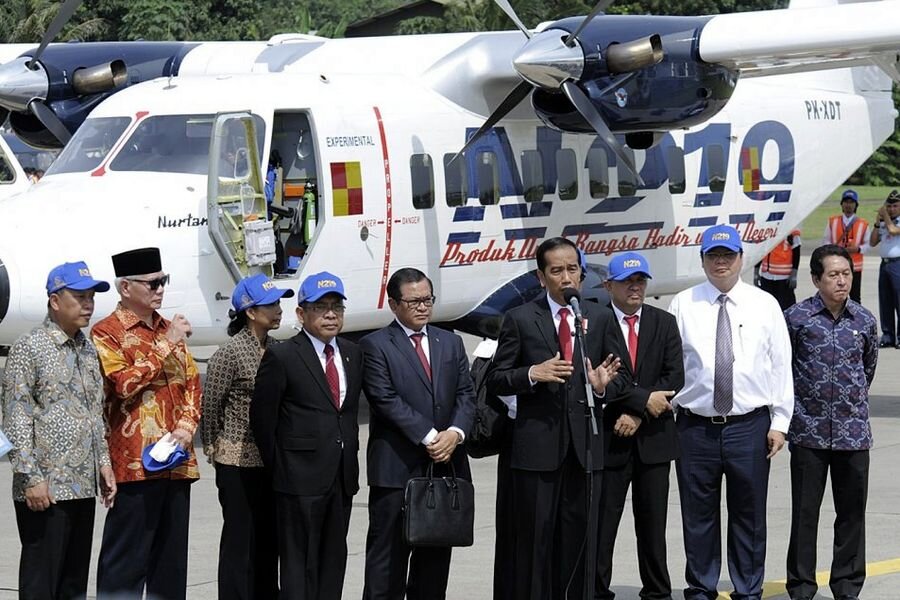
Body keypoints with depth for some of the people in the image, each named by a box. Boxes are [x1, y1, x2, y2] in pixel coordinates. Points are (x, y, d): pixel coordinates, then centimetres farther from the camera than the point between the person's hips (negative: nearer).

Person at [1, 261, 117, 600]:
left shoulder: (88, 350, 16)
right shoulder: (28, 349, -7)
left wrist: (103, 462, 15)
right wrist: (30, 478, -16)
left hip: (84, 486, 7)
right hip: (45, 490, -7)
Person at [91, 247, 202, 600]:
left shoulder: (170, 331, 17)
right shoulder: (106, 333, -5)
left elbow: (192, 384, 17)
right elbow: (124, 384, -18)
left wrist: (186, 427, 0)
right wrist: (165, 345, -15)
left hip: (176, 462, 7)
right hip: (134, 463, -7)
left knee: (171, 555, 10)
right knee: (127, 559, -6)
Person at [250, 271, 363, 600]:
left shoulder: (352, 354, 11)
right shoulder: (281, 357, -8)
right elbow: (262, 417, -4)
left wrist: (349, 454, 12)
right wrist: (279, 467, 0)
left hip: (342, 476, 6)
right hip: (301, 478, -6)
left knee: (333, 559, 10)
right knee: (299, 561, -4)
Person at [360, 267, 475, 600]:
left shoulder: (451, 343, 15)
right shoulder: (375, 345, -3)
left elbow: (465, 394, 9)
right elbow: (386, 399, -12)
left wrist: (455, 432, -11)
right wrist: (429, 437, -16)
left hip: (445, 465, 5)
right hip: (397, 469, -5)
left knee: (436, 556, 9)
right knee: (388, 559, -3)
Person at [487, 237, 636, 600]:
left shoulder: (600, 319, 11)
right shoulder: (520, 320, 2)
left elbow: (619, 379, 16)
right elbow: (495, 381, 2)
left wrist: (603, 386, -7)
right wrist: (532, 374, -16)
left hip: (584, 447, 3)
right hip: (537, 447, -2)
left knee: (580, 539, 4)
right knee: (536, 539, 0)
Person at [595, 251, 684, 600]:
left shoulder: (664, 323, 9)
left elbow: (674, 378, 1)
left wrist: (637, 415, -10)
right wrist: (644, 398, -15)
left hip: (654, 439, 3)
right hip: (609, 439, -3)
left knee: (652, 524, 9)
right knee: (601, 523, -1)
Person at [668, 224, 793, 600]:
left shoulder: (765, 305, 5)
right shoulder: (683, 306, 4)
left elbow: (781, 367, 4)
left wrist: (780, 422, 0)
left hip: (749, 427, 0)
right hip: (695, 426, 0)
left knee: (749, 516, 6)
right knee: (698, 515, 6)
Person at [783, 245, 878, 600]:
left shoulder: (864, 321, 4)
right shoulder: (797, 317, -5)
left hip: (853, 433, 3)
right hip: (808, 433, -2)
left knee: (852, 512, 8)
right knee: (805, 512, 3)